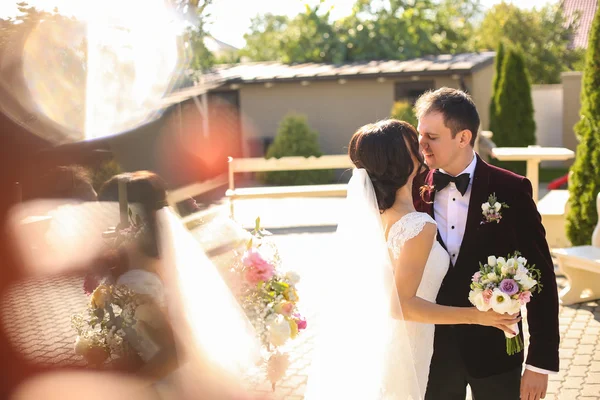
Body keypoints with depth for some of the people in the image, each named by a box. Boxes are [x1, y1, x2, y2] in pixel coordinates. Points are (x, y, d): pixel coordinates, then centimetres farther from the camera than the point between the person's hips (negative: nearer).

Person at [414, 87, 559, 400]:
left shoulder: (511, 190, -9)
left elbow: (541, 277, -7)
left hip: (494, 350, -2)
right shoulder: (414, 190, -4)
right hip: (432, 351, 2)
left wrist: (541, 362, -8)